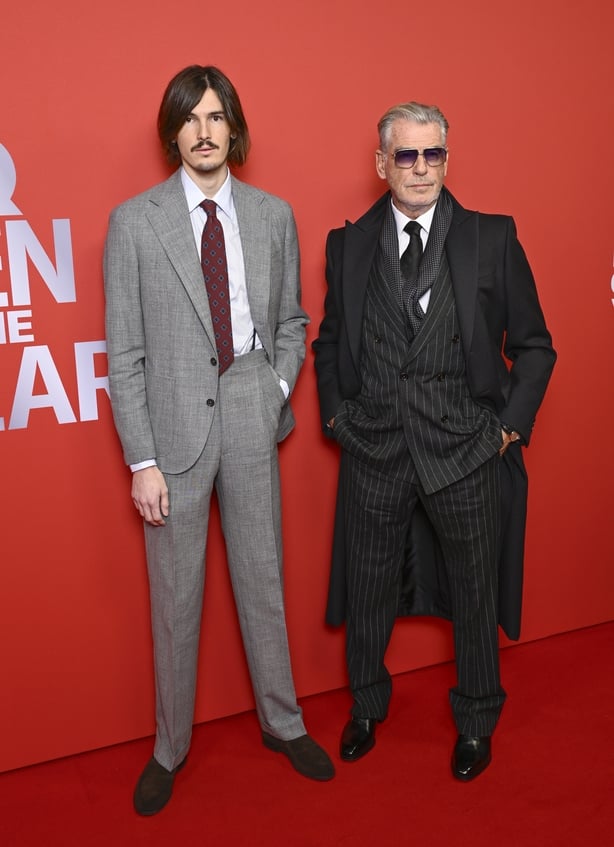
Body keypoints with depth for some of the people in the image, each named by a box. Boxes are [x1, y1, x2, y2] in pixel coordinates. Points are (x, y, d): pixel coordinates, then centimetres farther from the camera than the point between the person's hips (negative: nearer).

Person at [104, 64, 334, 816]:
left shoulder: (274, 216, 4)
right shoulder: (134, 222, -5)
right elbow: (124, 352, -5)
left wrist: (279, 387, -2)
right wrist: (141, 460, -9)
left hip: (252, 422, 2)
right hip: (174, 429, -2)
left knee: (263, 582, 15)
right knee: (175, 598, 9)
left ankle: (281, 722, 35)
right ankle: (170, 747, 30)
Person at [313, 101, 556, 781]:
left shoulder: (492, 238, -2)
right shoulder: (349, 244, 3)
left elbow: (533, 345, 2)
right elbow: (328, 342, 14)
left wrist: (510, 425, -5)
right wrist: (336, 415, 4)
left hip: (467, 452, -1)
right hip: (374, 451, 2)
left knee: (474, 595, 14)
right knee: (368, 591, 16)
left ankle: (476, 724, 38)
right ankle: (366, 706, 42)